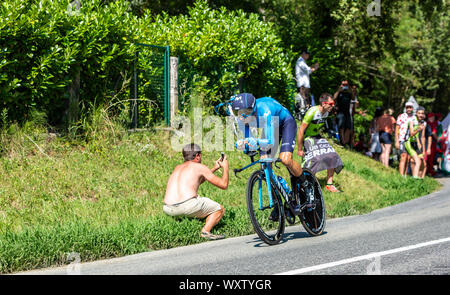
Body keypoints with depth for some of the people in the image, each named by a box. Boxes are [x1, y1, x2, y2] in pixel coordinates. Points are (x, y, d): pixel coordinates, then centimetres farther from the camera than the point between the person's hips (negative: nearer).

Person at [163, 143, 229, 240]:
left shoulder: (178, 168, 26)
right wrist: (225, 167, 27)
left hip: (168, 209, 6)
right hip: (188, 205, -6)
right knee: (219, 209, 17)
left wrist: (215, 168, 48)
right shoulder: (200, 167, 8)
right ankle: (205, 231, -9)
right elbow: (224, 185, 10)